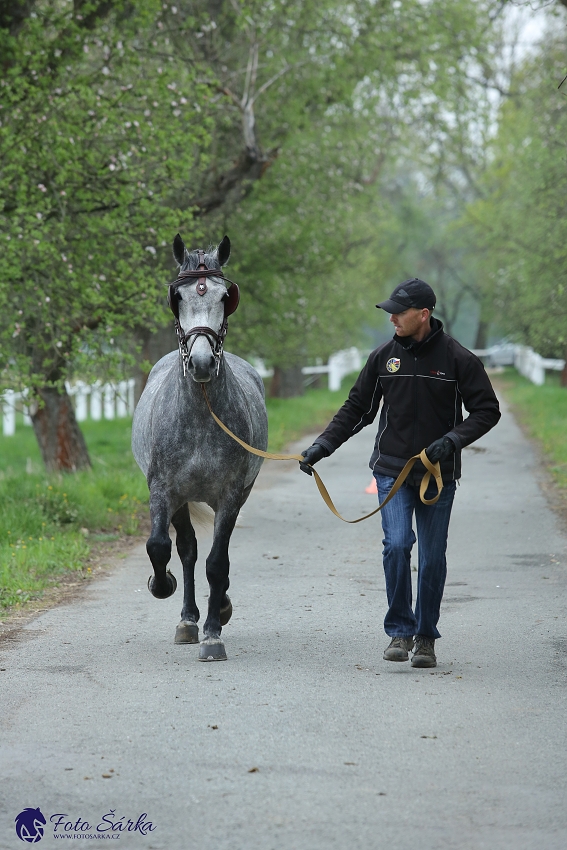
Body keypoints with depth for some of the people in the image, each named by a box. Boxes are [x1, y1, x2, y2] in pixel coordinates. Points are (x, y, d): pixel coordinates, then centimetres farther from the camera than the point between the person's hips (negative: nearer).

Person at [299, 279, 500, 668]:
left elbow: (487, 410, -3)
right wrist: (323, 445, 0)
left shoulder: (457, 358, -6)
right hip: (392, 471, 1)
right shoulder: (384, 357, 2)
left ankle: (426, 637, 19)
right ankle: (400, 631, -4)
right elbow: (357, 408, 11)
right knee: (397, 544, -16)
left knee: (433, 558, 5)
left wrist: (452, 440, -17)